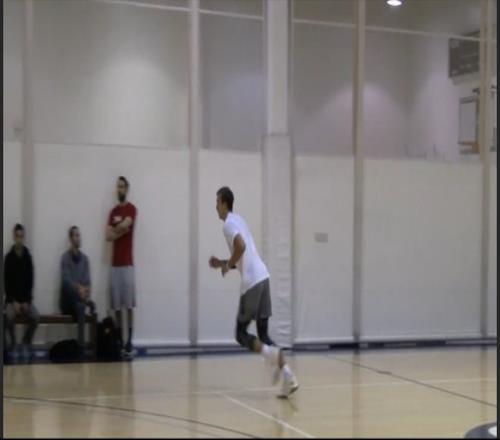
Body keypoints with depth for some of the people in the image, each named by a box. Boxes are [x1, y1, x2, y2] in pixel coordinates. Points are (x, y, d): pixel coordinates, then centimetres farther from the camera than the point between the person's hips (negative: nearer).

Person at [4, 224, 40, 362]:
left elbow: (30, 281, 0)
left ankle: (26, 343, 0)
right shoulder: (9, 257, -7)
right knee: (10, 316, -31)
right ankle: (13, 344, -9)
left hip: (25, 298, 2)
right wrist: (14, 301, -16)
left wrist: (27, 301, -11)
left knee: (36, 317, -23)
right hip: (12, 298, -2)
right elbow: (6, 282, -8)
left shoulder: (28, 257, 0)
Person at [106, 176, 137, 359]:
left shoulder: (131, 209, -2)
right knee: (116, 305, 5)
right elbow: (108, 236, 5)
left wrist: (114, 228, -1)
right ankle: (119, 340, 11)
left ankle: (129, 342, -3)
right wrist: (120, 230, -9)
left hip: (127, 263, -5)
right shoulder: (113, 211, 15)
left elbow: (124, 225, -19)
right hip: (115, 263, 5)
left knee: (129, 304, -5)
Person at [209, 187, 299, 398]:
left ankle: (270, 353, -20)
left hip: (251, 281, -8)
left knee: (241, 333, 3)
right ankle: (288, 377, -3)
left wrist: (228, 265, -9)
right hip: (262, 277, 8)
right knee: (263, 332, 9)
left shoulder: (228, 224, -4)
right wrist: (223, 263, 27)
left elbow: (241, 247, -24)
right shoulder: (237, 220, 24)